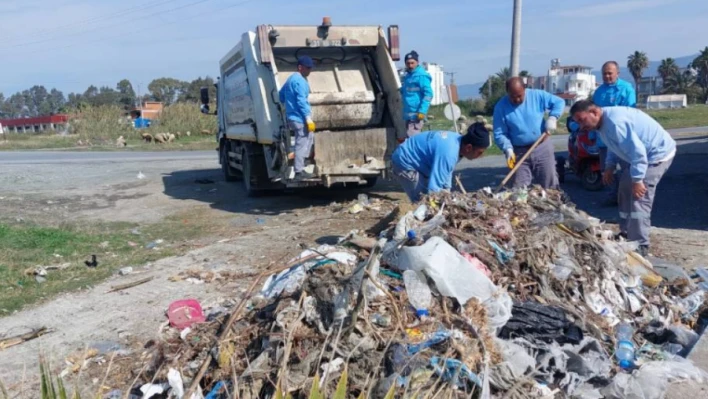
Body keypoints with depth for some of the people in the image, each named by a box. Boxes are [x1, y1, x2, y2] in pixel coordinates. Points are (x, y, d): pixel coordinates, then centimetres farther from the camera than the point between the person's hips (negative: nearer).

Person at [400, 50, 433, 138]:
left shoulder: (421, 76, -11)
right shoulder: (407, 76, 16)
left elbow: (428, 94, -18)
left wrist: (422, 111, -23)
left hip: (416, 115, -9)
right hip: (408, 115, 9)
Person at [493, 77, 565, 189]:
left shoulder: (537, 95, -5)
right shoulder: (501, 107, -8)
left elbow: (559, 102, 5)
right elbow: (499, 134, -7)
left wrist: (552, 118, -12)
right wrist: (508, 148, -23)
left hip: (542, 148, 1)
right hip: (519, 152, -1)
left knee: (549, 185, 7)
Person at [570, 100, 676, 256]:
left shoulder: (615, 122, -33)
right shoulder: (603, 122, 1)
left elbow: (637, 150, -34)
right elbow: (615, 146, 17)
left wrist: (637, 179, -29)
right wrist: (610, 166, 8)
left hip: (657, 154, -11)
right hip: (637, 155, 11)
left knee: (639, 200, -16)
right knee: (626, 193, 17)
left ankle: (640, 246, -10)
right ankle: (626, 234, 30)